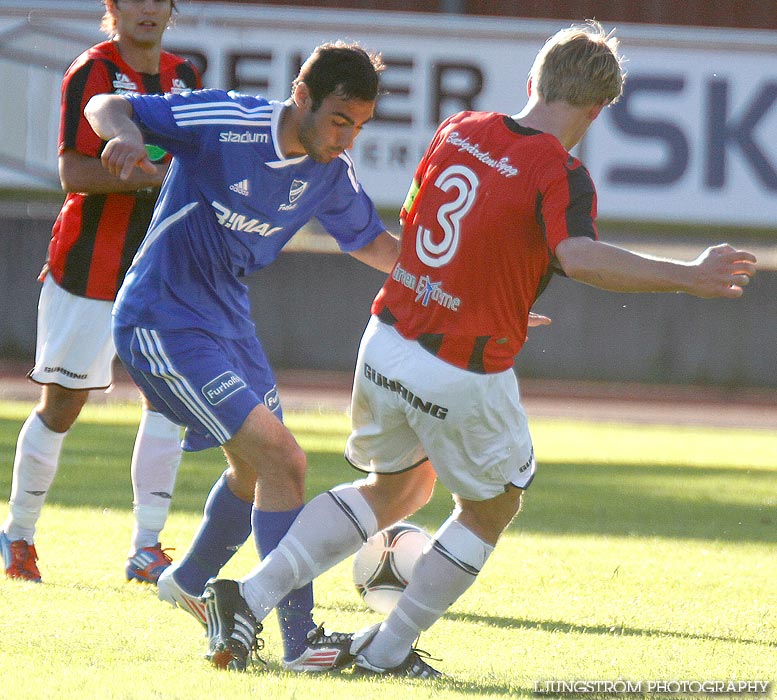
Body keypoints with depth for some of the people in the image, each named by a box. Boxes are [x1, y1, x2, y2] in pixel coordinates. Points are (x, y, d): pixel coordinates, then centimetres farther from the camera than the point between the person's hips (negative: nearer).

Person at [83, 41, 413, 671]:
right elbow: (103, 107, -17)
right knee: (281, 458, -18)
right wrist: (127, 134, -39)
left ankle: (188, 583, 52)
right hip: (162, 325, -9)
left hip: (227, 317, 9)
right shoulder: (226, 122, -23)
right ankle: (301, 640, -14)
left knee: (256, 468, 25)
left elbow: (369, 241, 16)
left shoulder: (332, 172, -3)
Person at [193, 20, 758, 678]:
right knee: (491, 507, 20)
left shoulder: (458, 131, 4)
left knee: (391, 489, 27)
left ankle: (250, 597, 13)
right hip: (465, 378, -6)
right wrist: (688, 277, -31)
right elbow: (578, 257, -34)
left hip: (386, 346, 6)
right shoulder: (561, 173, -15)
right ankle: (386, 650, 21)